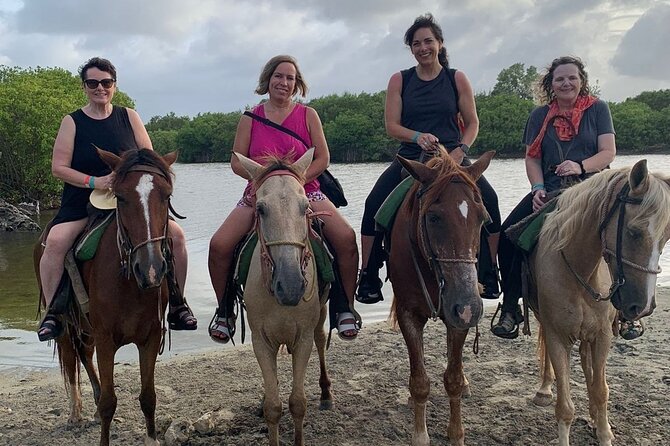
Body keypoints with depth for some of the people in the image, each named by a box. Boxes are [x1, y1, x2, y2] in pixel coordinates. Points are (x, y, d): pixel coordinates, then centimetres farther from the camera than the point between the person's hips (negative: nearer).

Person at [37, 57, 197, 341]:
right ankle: (51, 313, -14)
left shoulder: (129, 117, 7)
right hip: (81, 203, -1)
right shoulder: (72, 122, 2)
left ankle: (177, 305, -1)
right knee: (55, 241, -29)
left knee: (175, 234, -15)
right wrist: (94, 182, -20)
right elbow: (59, 167, -5)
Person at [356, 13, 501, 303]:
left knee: (488, 199, -25)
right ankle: (368, 277, -12)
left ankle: (489, 273, -11)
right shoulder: (400, 81, 7)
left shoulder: (457, 79, 7)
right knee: (374, 204, -23)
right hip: (411, 158, 0)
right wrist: (418, 136, -19)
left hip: (452, 157, 0)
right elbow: (391, 126, 1)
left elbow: (472, 123, 8)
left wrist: (461, 150, -11)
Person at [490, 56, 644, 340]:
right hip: (549, 192, 2)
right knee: (508, 235, -17)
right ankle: (510, 308, -5)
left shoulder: (598, 109, 7)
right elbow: (532, 158, 9)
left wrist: (580, 166, -20)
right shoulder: (539, 116, 13)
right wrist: (538, 188, -9)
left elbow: (609, 152, -1)